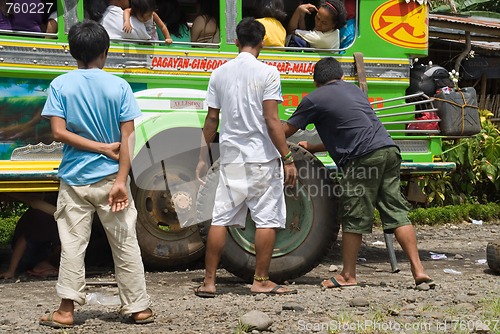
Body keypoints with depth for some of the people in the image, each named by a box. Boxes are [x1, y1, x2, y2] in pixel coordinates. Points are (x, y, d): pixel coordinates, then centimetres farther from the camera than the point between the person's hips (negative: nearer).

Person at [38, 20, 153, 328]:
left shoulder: (60, 86, -2)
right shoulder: (118, 86, -3)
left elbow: (59, 132, -9)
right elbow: (127, 137, -8)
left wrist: (101, 148, -6)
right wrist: (121, 181, -10)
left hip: (74, 179, 0)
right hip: (109, 176, 0)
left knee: (72, 246, 6)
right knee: (126, 245, 7)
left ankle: (66, 310, 5)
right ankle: (139, 308, 13)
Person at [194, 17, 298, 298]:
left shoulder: (219, 74, 6)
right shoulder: (267, 73, -8)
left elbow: (212, 120, 8)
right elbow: (272, 121, -13)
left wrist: (203, 157, 16)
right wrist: (288, 159, -10)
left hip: (231, 159, 4)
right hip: (262, 159, -4)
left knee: (221, 220, 7)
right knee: (267, 220, 5)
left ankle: (209, 281, 9)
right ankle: (261, 281, 8)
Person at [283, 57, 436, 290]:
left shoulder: (314, 100, 6)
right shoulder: (354, 90, 28)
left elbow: (286, 131, 15)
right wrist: (312, 148, 41)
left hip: (363, 158, -7)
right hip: (389, 149, 7)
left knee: (354, 217, 3)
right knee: (396, 212, 7)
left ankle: (348, 275, 11)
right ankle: (418, 270, 2)